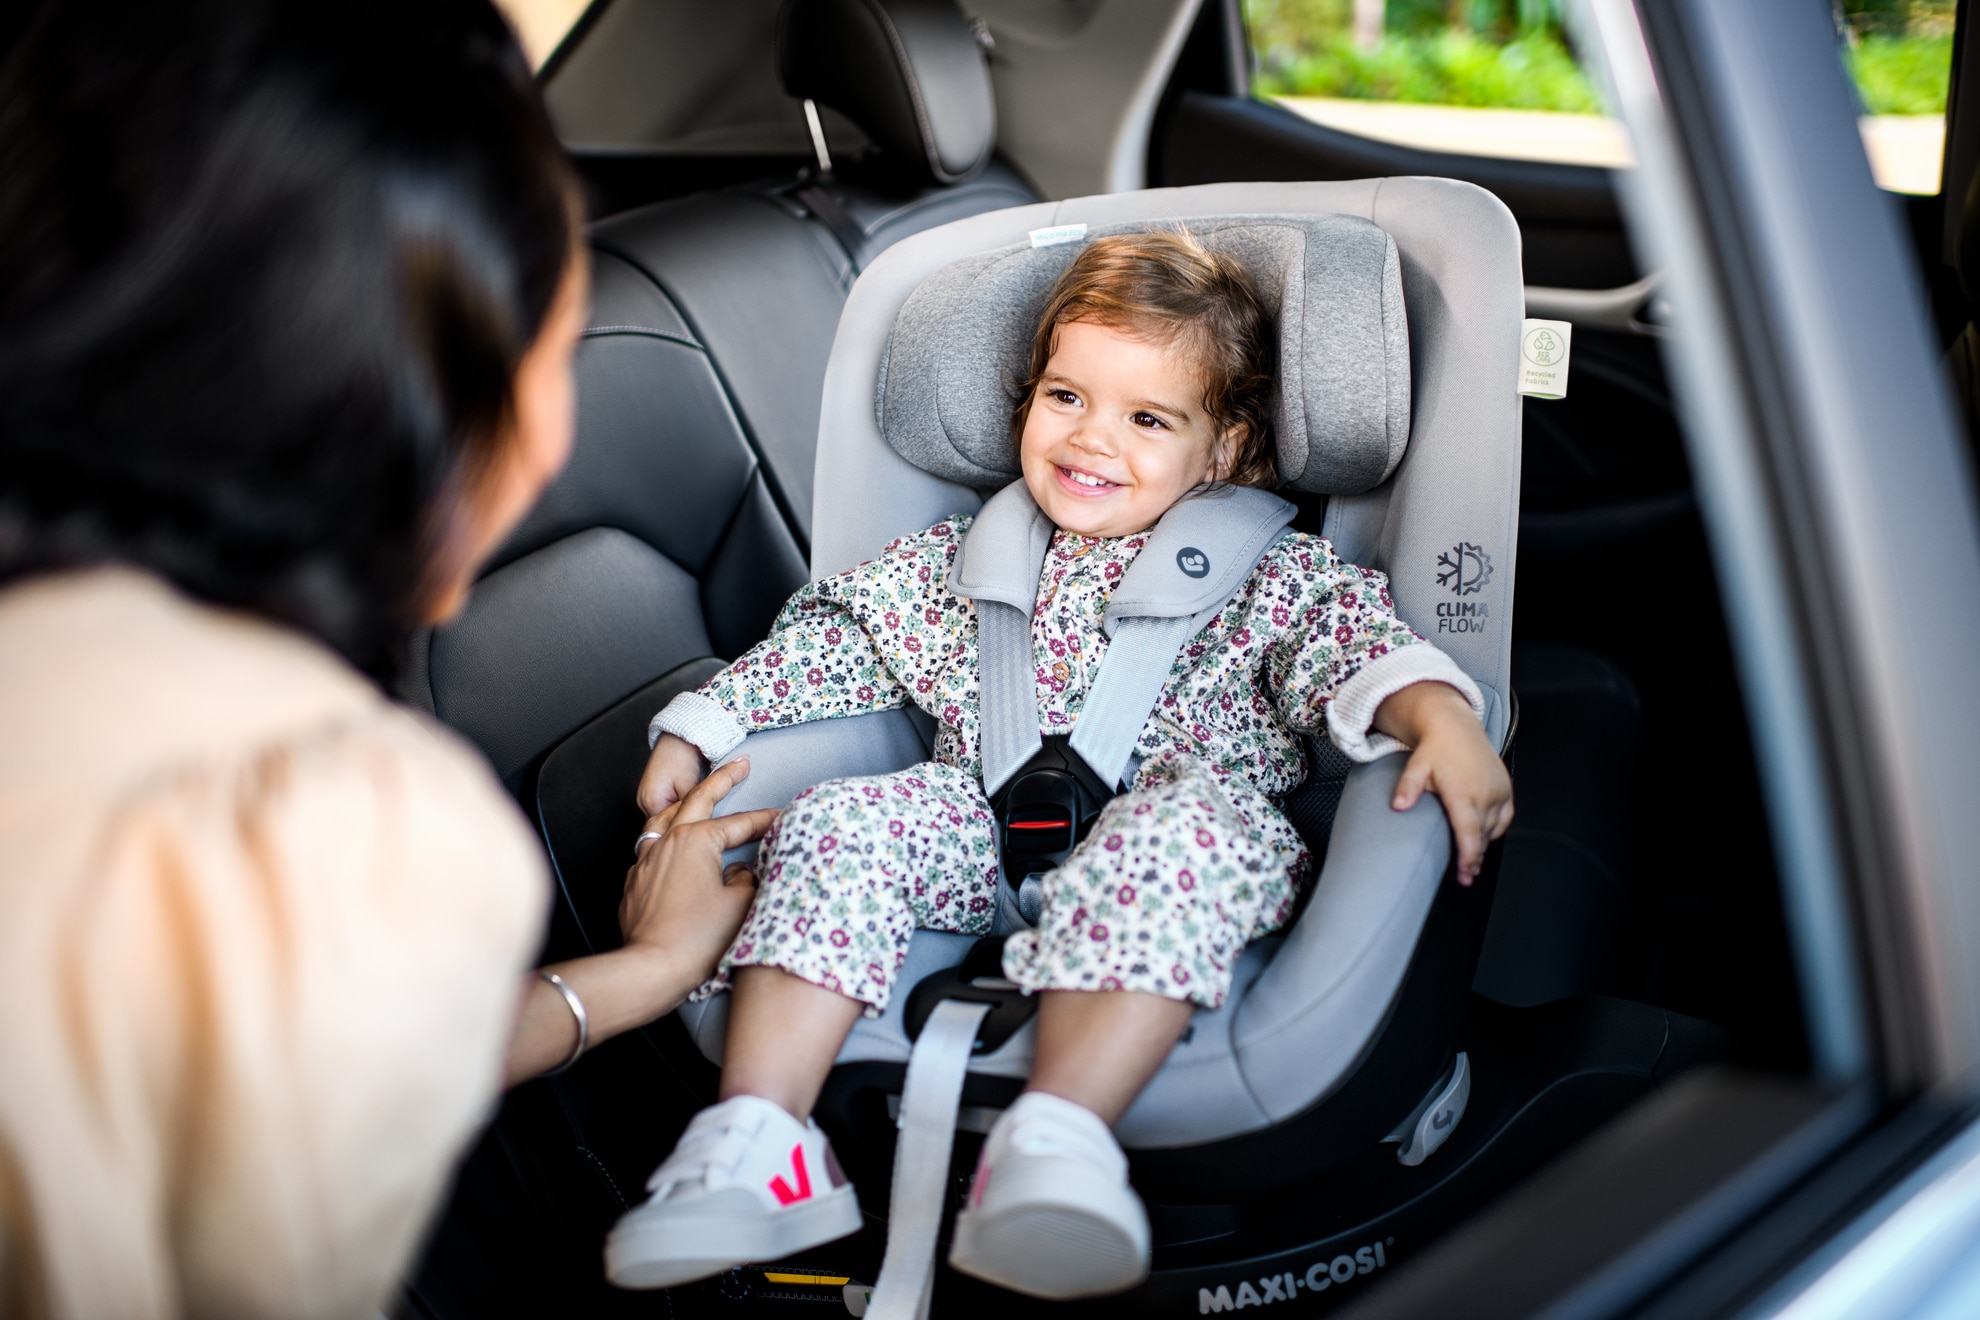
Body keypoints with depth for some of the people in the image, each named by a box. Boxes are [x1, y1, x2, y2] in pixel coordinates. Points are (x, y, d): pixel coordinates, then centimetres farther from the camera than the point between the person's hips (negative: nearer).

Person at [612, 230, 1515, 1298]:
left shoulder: (1265, 571, 11)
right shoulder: (959, 561, 21)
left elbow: (1351, 635, -3)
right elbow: (834, 638, 23)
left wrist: (1435, 712, -25)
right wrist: (696, 726, 15)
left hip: (1167, 825, -3)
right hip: (982, 836, 4)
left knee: (1191, 825, -37)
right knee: (839, 821, -22)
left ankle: (1056, 1138, -48)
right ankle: (758, 1139, -27)